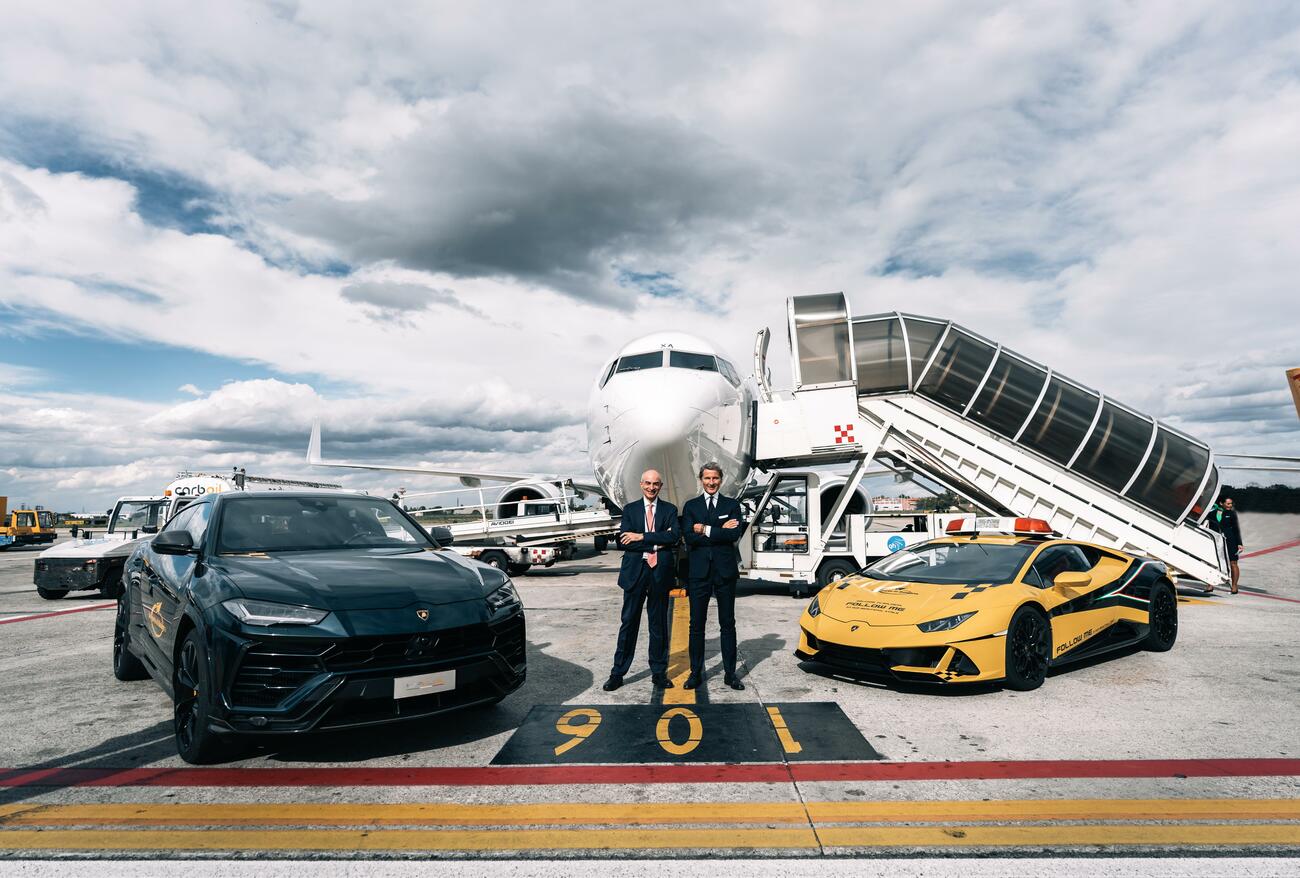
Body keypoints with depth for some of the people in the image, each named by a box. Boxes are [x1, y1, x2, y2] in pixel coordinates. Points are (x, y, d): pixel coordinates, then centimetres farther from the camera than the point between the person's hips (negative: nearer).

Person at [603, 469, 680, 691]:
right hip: (634, 571, 0)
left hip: (660, 572, 0)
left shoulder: (669, 510, 7)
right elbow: (622, 542, -6)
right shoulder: (630, 509, 7)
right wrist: (656, 543, -13)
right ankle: (618, 673, 12)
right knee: (629, 622, 4)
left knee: (659, 623, 9)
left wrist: (642, 537, -16)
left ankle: (659, 672, 19)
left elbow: (674, 537, -11)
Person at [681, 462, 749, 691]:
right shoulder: (691, 506, 7)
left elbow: (735, 535, -9)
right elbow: (689, 537, -8)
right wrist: (721, 531, -11)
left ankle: (730, 673, 16)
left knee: (728, 624, 7)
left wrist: (705, 530, -11)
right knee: (696, 625, 5)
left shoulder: (732, 505, 6)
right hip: (698, 572, 0)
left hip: (725, 571, 0)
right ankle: (696, 672, 15)